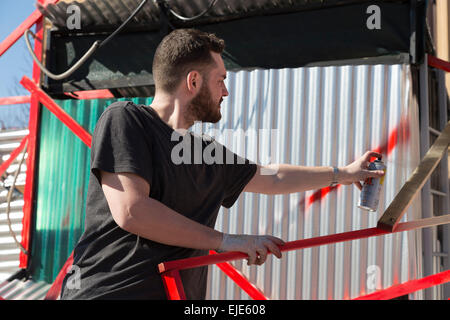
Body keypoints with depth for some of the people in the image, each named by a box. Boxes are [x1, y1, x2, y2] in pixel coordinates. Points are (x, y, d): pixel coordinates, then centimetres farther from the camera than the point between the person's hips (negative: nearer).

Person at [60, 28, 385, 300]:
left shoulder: (211, 154, 16)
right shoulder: (124, 119, -3)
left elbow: (273, 178, 32)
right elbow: (130, 210, -14)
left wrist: (343, 173, 40)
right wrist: (226, 241, -9)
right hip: (107, 290, -7)